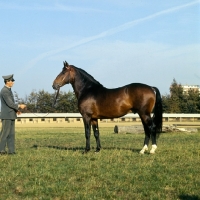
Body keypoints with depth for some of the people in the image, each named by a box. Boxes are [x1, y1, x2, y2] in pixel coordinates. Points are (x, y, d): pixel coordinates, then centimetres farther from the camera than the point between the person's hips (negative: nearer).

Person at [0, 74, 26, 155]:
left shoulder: (8, 90, 15)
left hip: (11, 115, 10)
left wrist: (16, 109, 10)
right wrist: (19, 106, -11)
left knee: (11, 134, 8)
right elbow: (9, 103, -20)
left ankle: (11, 150, 11)